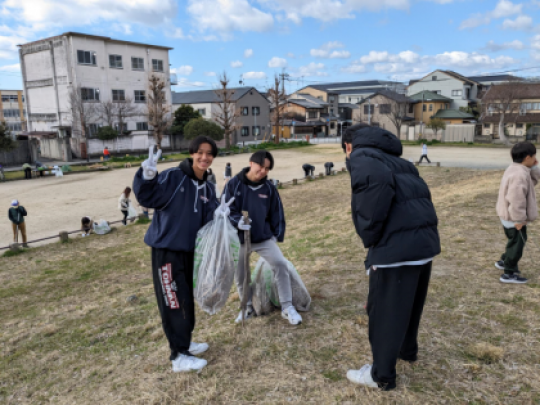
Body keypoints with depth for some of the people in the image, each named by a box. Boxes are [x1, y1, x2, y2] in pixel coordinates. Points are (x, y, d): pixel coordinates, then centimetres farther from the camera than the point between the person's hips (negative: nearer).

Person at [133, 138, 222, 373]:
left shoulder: (207, 188, 8)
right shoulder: (173, 177, -13)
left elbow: (207, 219, 2)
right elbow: (148, 198, -21)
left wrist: (218, 213, -18)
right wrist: (148, 177, -38)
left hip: (191, 250, 7)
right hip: (166, 249, -7)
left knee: (187, 299, 17)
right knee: (174, 301, -4)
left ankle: (184, 342, 35)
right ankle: (179, 356, 8)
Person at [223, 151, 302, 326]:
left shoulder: (269, 188, -1)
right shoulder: (234, 184, -8)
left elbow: (276, 213, 6)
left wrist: (278, 236, 5)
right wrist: (237, 221, -28)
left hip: (265, 237, 1)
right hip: (240, 239, 0)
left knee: (280, 263, -15)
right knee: (240, 275, 9)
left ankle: (287, 307, -1)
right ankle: (248, 307, 35)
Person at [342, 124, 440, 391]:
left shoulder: (360, 156, -2)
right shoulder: (394, 159, 24)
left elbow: (378, 183, -24)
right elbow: (421, 192, 19)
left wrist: (369, 236, -14)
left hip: (396, 244, -9)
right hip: (426, 239, 9)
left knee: (384, 311, 7)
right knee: (410, 302, 27)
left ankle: (381, 375, 23)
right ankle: (407, 350, 49)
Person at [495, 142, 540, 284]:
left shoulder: (516, 169, 7)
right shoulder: (520, 175, -27)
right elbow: (516, 200, -30)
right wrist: (519, 219, -25)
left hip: (508, 215, 11)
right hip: (514, 218, -10)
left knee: (515, 242, 26)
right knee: (517, 243, 2)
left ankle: (504, 261, 42)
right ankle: (509, 274, 11)